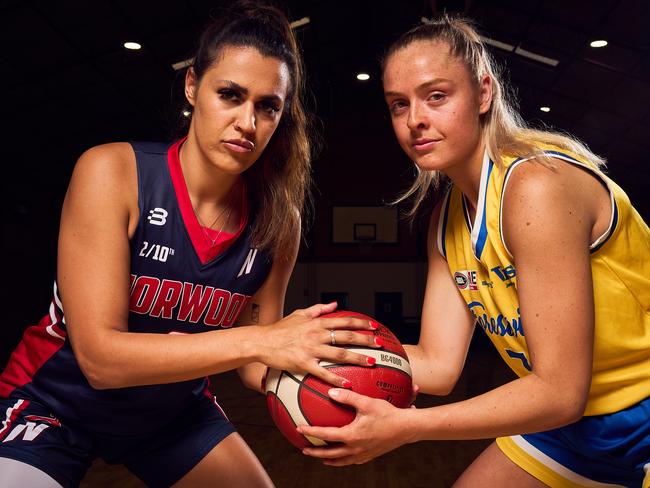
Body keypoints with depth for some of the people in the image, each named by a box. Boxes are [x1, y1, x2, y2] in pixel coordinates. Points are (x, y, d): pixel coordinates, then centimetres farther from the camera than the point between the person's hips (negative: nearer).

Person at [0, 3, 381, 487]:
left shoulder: (279, 222, -14)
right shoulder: (112, 172, -25)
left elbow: (256, 363, -6)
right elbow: (100, 356, -28)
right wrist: (259, 339, -37)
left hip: (174, 407, 4)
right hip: (56, 401, -3)